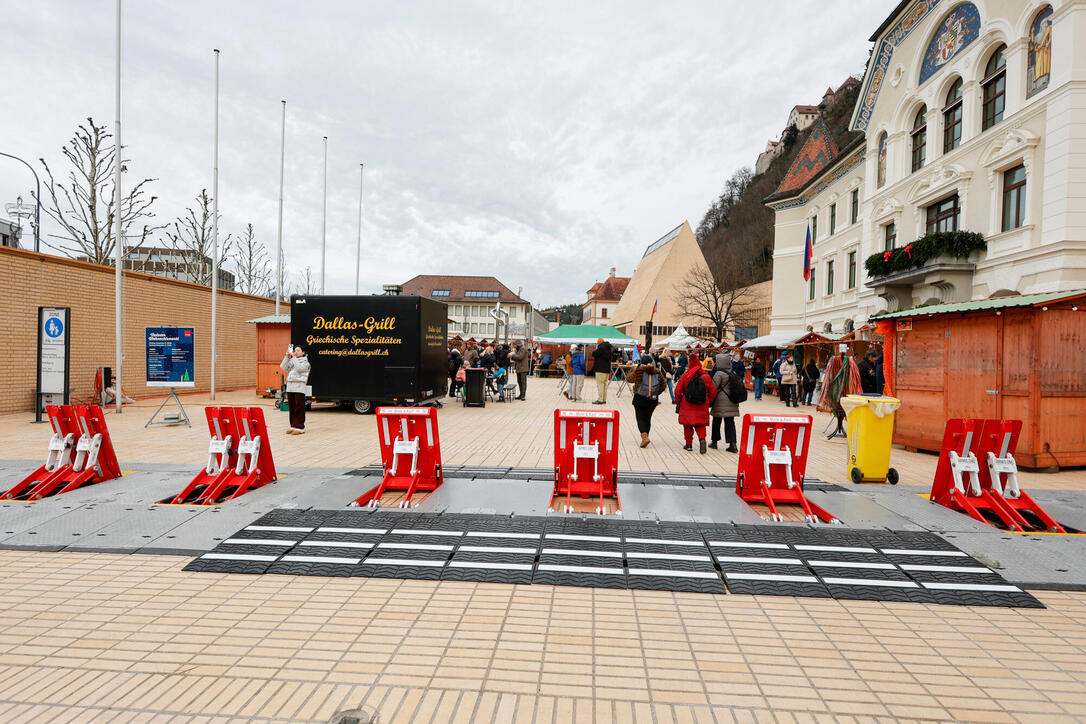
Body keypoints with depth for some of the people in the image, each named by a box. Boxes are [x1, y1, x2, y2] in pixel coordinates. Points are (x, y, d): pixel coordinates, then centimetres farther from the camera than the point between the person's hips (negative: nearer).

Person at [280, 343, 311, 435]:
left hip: (299, 388, -5)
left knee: (299, 409, -4)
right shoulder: (291, 361, 17)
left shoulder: (305, 362, 2)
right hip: (290, 388, 6)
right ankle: (293, 426, 16)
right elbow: (283, 367, 4)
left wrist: (293, 357, -17)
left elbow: (299, 368, -17)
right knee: (291, 408, 8)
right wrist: (287, 357, -7)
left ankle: (300, 427, -1)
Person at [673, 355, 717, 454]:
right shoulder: (706, 376, 1)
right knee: (700, 424, 11)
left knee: (688, 425, 11)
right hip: (702, 407, 2)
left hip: (687, 406, -1)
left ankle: (689, 444, 15)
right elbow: (713, 392, 6)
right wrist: (709, 402, 20)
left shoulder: (685, 376, -6)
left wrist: (678, 402, 10)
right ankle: (702, 439, -13)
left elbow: (678, 391, -5)